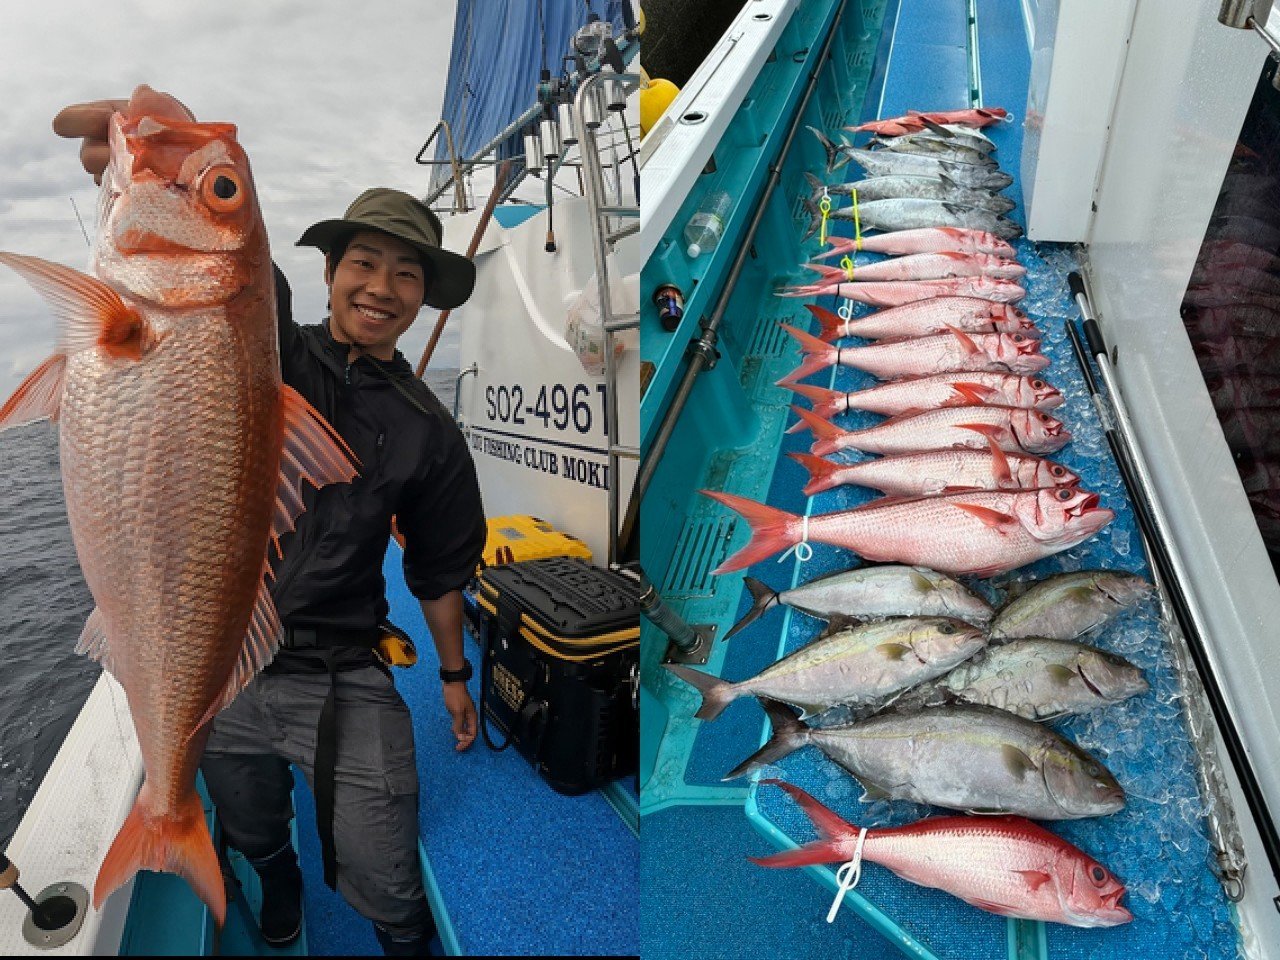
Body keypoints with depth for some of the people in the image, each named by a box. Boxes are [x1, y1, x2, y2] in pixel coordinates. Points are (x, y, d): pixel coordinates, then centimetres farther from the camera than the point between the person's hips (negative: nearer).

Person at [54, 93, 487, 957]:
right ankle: (280, 888, 59)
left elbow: (440, 568, 7)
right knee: (253, 837, 24)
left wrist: (454, 676, 13)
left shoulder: (428, 431, -2)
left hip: (343, 683, -1)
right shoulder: (270, 350, -5)